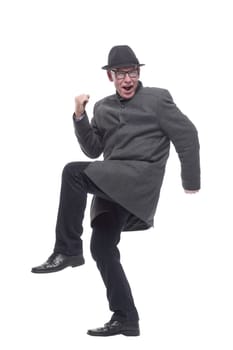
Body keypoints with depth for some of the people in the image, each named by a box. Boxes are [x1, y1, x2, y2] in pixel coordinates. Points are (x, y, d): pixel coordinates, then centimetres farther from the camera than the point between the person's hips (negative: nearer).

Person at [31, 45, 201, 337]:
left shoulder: (158, 98, 4)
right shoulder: (103, 107, 19)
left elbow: (187, 137, 4)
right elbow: (93, 151, 17)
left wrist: (191, 184, 3)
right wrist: (80, 116, 3)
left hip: (142, 177, -7)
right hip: (112, 185, 7)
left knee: (74, 172, -26)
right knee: (102, 246, -2)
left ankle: (67, 250, -20)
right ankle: (126, 319, 5)